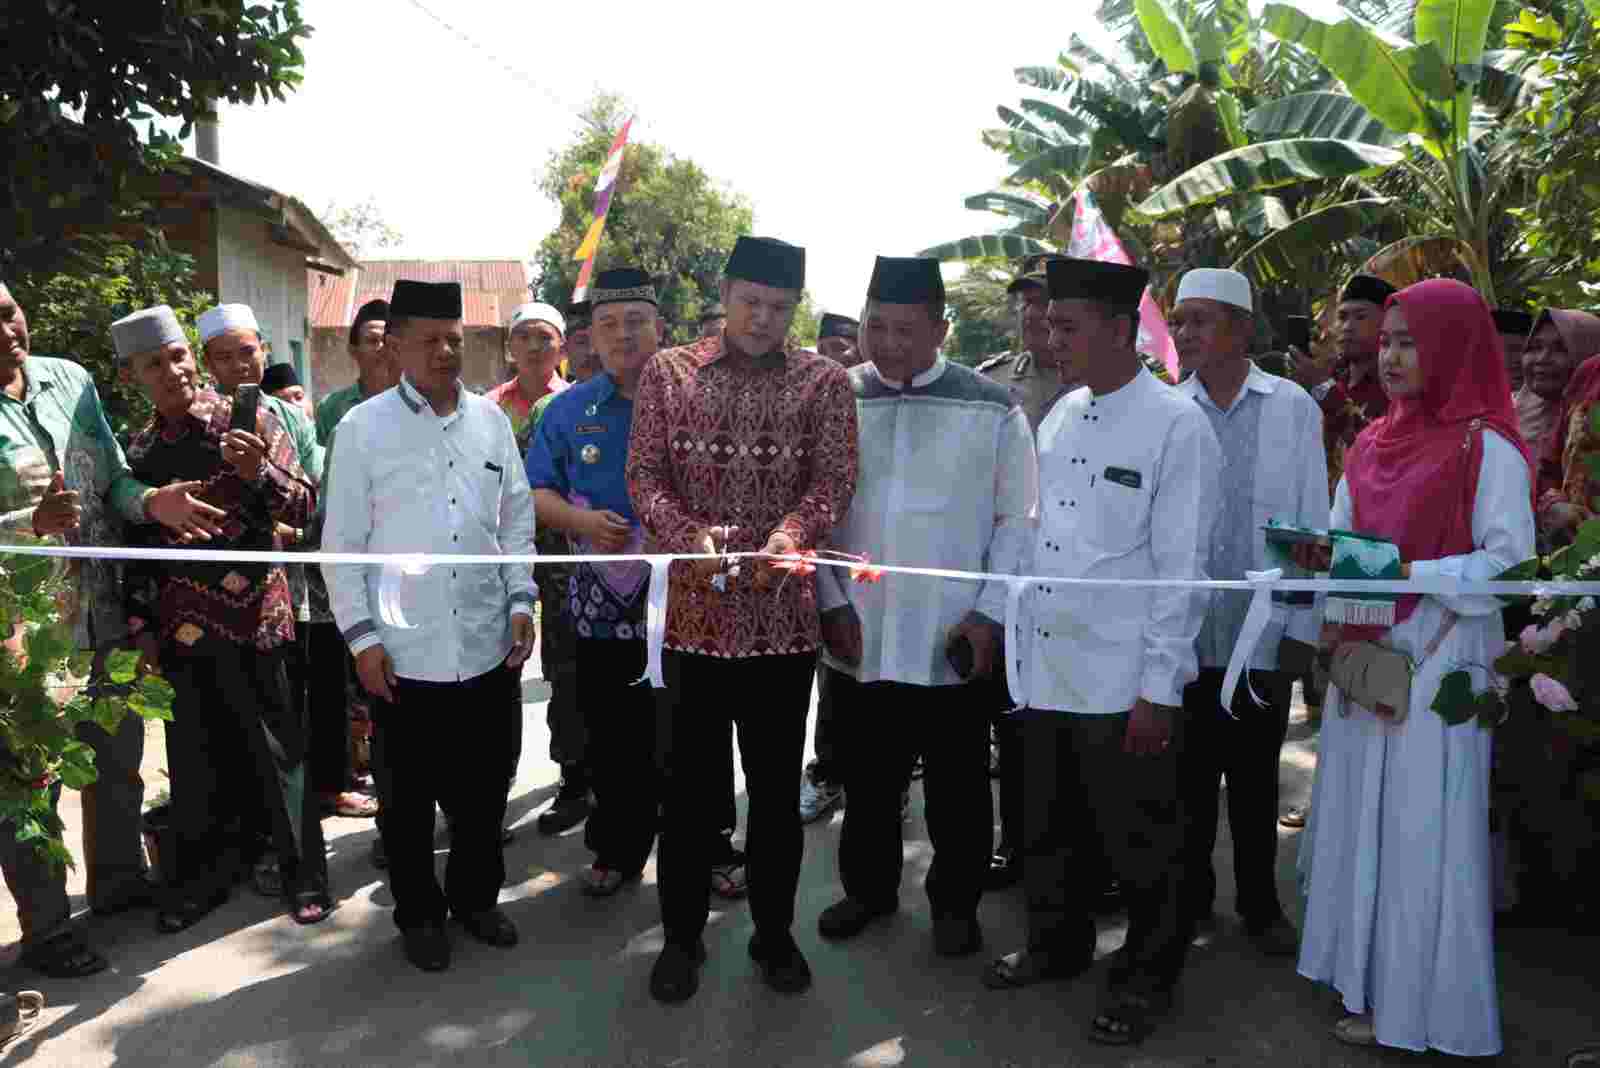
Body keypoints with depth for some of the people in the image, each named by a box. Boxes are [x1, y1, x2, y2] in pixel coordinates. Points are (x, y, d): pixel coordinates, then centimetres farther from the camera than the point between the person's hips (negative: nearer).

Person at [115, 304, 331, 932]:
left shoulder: (250, 420, -3)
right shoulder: (141, 450, 10)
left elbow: (304, 507, -8)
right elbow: (138, 545, 15)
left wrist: (259, 473, -27)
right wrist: (141, 626, 11)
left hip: (252, 615, -4)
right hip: (182, 626, 4)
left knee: (277, 749, 4)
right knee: (197, 759, 12)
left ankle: (303, 875, 17)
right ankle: (203, 878, 28)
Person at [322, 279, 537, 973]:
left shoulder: (490, 420, 6)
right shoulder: (362, 428, -3)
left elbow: (517, 521, 12)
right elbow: (342, 544, -2)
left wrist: (520, 601, 3)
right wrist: (362, 636, -7)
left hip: (489, 648, 3)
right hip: (403, 654, -3)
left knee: (485, 786, 15)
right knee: (408, 798, 12)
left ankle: (476, 896, 36)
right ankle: (419, 914, 31)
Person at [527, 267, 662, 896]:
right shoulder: (569, 410, 9)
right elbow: (535, 492, 7)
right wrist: (581, 521, -13)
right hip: (604, 604, 2)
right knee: (615, 738, 12)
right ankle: (619, 850, 29)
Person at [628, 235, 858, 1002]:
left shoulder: (825, 382, 3)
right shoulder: (667, 373, 5)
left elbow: (833, 478, -7)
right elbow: (644, 476, -1)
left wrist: (791, 533, -28)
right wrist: (689, 535, -21)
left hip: (784, 618, 0)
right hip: (694, 614, 0)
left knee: (777, 786, 12)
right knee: (689, 783, 9)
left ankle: (774, 933, 29)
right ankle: (681, 937, 26)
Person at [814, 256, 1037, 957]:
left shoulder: (992, 408, -2)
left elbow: (1017, 519, 0)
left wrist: (989, 614, -7)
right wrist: (832, 602, -2)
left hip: (953, 638, -1)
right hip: (857, 635, 2)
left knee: (957, 785, 12)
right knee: (867, 778, 16)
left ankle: (955, 902, 32)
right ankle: (869, 886, 38)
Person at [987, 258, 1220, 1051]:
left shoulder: (1177, 425, -11)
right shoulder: (1059, 417, 8)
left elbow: (1181, 567, -12)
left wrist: (1160, 688, -13)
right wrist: (1019, 647, 10)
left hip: (1124, 682, -6)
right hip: (1044, 670, 6)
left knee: (1138, 843, 10)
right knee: (1049, 830, 20)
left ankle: (1145, 978, 31)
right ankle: (1056, 946, 41)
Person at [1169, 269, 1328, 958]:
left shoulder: (1293, 409, -1)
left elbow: (1313, 523, 0)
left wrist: (1301, 631, -3)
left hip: (1261, 635, 0)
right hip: (1180, 634, 0)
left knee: (1255, 780, 14)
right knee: (1188, 779, 12)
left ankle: (1259, 904, 31)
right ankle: (1191, 898, 30)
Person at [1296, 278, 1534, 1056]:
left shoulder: (1487, 447, -9)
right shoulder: (1375, 443, 12)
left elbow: (1510, 561, -14)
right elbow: (1342, 535, 16)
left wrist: (1407, 572, -23)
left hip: (1436, 663, -7)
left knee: (1422, 829, 0)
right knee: (1361, 814, 12)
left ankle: (1419, 1003, 14)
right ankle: (1366, 978, 26)